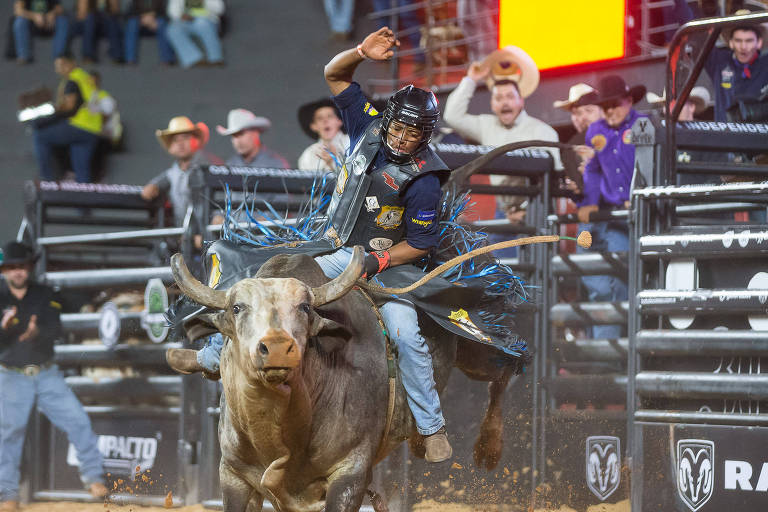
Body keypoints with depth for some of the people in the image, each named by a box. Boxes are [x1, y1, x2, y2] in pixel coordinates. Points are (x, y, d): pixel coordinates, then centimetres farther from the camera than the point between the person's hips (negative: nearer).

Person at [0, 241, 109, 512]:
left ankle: (93, 475, 7)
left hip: (47, 375, 1)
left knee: (77, 420, -7)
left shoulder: (44, 295, 1)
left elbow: (55, 330, -12)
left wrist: (37, 332, -34)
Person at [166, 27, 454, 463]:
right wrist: (363, 52, -22)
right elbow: (335, 75, -3)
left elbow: (422, 243, -15)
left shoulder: (423, 180, -21)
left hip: (387, 261, -5)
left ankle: (432, 427, -7)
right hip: (340, 249, 5)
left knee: (408, 337, -20)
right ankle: (212, 356, 14)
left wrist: (375, 264, -21)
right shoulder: (369, 127, -7)